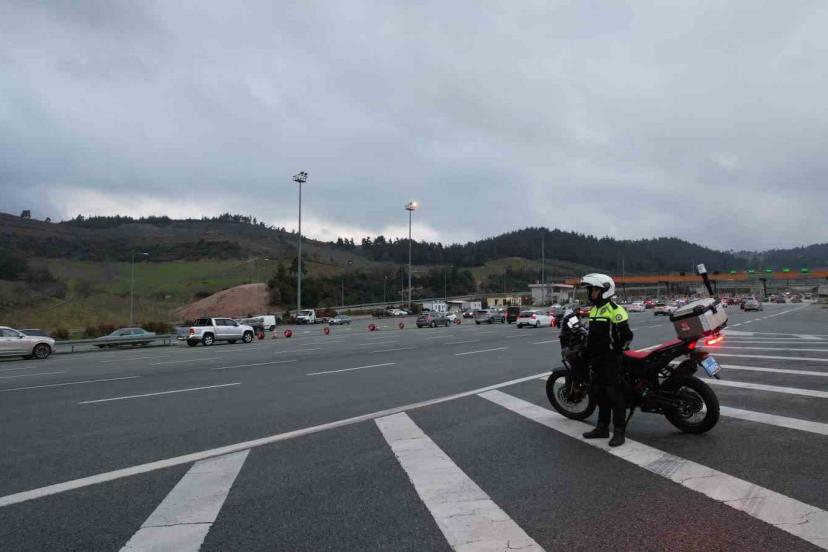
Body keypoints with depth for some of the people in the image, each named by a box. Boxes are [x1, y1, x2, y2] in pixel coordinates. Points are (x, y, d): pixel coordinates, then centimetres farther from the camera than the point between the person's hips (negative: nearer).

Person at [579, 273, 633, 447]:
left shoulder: (615, 310, -13)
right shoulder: (594, 310, 14)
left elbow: (627, 335, -16)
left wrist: (616, 350, -8)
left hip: (610, 360, -9)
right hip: (596, 359, 9)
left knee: (614, 394, -5)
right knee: (599, 393, 14)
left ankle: (619, 431, 2)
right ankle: (602, 427, 25)